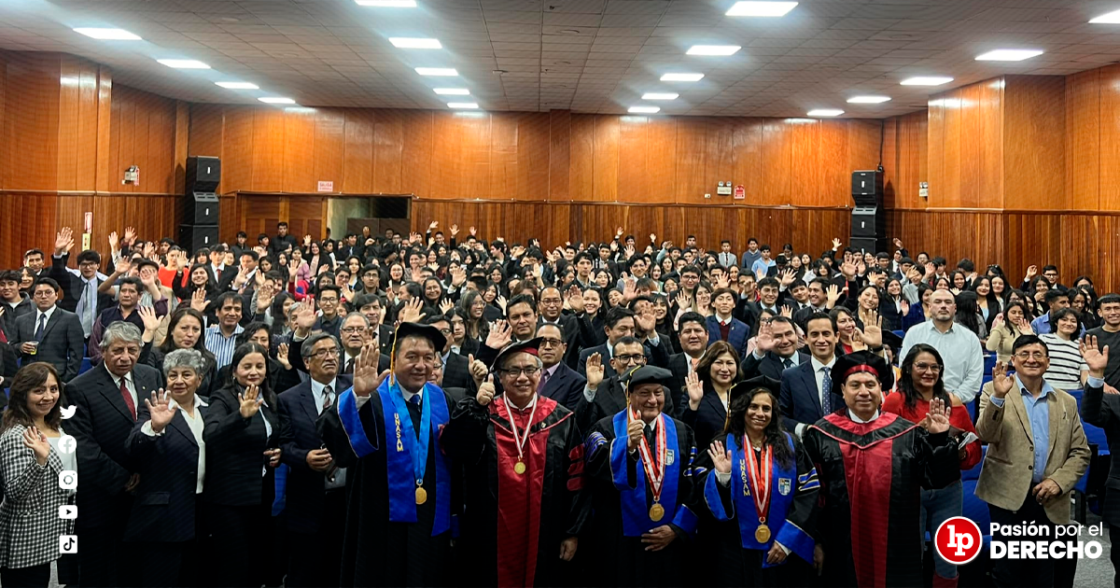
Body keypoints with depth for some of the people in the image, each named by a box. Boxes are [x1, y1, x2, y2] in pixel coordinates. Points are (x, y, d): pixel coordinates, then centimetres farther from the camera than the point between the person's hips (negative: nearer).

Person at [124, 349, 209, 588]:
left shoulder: (209, 410, 8)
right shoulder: (155, 409, -8)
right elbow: (132, 449, -24)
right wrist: (154, 427, -43)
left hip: (201, 516, 5)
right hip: (163, 517, -5)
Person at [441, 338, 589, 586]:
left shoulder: (561, 420, 1)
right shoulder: (483, 414, 0)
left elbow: (576, 479, 1)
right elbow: (453, 449, -17)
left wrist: (573, 532, -1)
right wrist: (476, 407, -26)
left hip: (544, 539, 1)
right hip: (492, 538, 0)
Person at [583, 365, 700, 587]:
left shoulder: (681, 432, 6)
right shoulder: (607, 428, -3)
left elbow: (693, 486, 5)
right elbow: (598, 473, -19)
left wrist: (678, 528, -5)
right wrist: (628, 444, -34)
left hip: (668, 542, 3)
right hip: (621, 542, -2)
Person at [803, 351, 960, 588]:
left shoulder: (907, 432, 2)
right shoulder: (822, 434, -2)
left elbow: (935, 478, 0)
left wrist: (939, 440, -13)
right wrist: (816, 541, -2)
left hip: (897, 552, 1)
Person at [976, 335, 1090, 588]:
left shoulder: (1067, 402, 12)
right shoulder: (995, 391, 2)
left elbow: (1081, 452, 11)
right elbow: (985, 435, -12)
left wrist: (1059, 481, -5)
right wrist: (998, 397, -26)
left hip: (1048, 499, 3)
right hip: (1009, 496, -3)